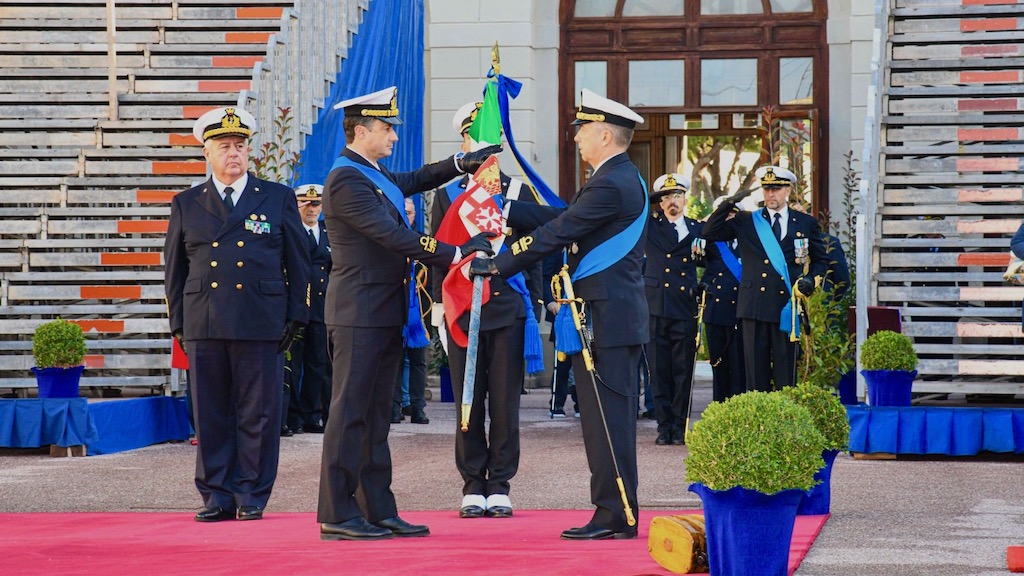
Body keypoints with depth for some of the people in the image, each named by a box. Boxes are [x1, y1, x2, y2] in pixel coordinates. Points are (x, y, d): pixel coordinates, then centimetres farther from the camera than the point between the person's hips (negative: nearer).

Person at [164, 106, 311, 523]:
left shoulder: (278, 198, 10)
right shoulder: (187, 205, 13)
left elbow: (298, 264, 10)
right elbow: (174, 268, 15)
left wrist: (295, 317, 3)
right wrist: (179, 324, 8)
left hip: (262, 327, -1)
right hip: (204, 328, 1)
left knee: (259, 416, 0)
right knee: (211, 416, 4)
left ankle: (252, 497, 9)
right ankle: (217, 497, 12)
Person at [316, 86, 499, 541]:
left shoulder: (373, 174, 15)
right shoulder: (346, 180, -16)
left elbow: (411, 182, 34)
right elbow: (395, 237, -21)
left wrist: (460, 164, 20)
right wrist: (457, 254, -19)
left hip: (384, 314, 10)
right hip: (359, 313, -10)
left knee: (376, 415, 11)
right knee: (350, 413, -6)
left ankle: (378, 511, 15)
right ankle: (337, 515, -3)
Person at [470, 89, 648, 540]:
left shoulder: (611, 185, -17)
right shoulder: (620, 178, 17)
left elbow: (554, 233, -17)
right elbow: (558, 218, 17)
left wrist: (498, 266, -12)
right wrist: (503, 208, 14)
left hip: (608, 319, -11)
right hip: (616, 317, 11)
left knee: (608, 415, -7)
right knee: (606, 417, 12)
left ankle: (614, 516, -4)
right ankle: (615, 514, 17)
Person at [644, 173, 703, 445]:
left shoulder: (698, 229, 12)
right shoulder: (650, 226, 9)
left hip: (685, 310, 0)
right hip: (655, 308, 0)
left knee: (683, 371, 1)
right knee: (659, 371, 1)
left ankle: (679, 427, 7)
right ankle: (664, 426, 7)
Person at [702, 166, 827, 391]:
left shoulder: (806, 224, 11)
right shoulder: (746, 221, 11)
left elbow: (820, 260, 20)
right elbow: (710, 233, 6)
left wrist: (810, 280, 0)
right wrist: (729, 204, -3)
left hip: (787, 306, 0)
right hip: (754, 306, 1)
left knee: (785, 375, 0)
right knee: (756, 374, 1)